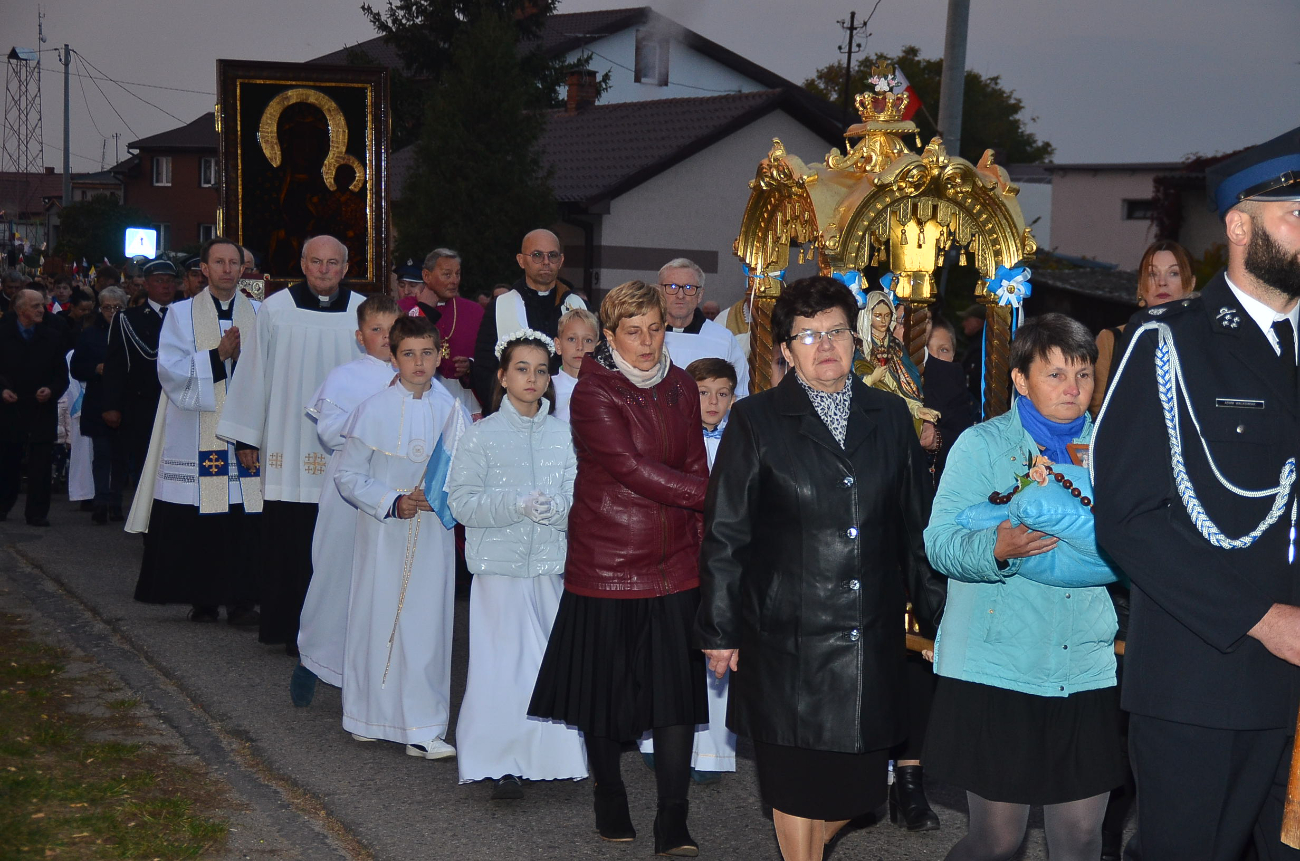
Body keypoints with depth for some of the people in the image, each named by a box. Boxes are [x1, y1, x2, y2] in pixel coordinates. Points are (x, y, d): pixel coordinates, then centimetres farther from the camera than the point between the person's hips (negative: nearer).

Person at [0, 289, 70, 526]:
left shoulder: (53, 336, 4)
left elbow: (62, 374, 7)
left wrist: (51, 390, -11)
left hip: (42, 408, 0)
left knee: (40, 463, -5)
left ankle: (37, 513, 0)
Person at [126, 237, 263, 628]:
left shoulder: (259, 314, 12)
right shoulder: (182, 314, 8)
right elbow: (171, 370, -3)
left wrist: (242, 356, -13)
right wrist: (217, 356, -14)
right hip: (196, 433, -1)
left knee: (246, 519, -6)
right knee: (197, 522, -2)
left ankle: (241, 599, 0)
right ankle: (203, 598, 9)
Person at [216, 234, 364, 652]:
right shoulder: (275, 309, 4)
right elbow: (253, 373, 7)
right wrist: (246, 437, 6)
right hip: (288, 446, -1)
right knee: (288, 543, -1)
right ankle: (289, 628, 10)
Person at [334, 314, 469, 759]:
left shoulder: (451, 412, 3)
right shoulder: (374, 410, -4)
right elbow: (347, 475, -3)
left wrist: (441, 497, -10)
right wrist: (392, 502, -14)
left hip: (433, 534, 2)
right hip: (384, 533, -2)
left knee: (427, 622, 0)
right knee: (377, 619, 4)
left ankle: (422, 730, 7)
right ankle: (369, 717, 22)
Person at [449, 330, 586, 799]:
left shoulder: (563, 435, 8)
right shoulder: (481, 435, 0)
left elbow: (577, 502, 5)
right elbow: (462, 502, -6)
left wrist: (555, 505, -18)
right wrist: (517, 504, -18)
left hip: (552, 566, 2)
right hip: (500, 566, -2)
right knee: (502, 663, -3)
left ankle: (548, 757, 15)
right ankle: (502, 764, 5)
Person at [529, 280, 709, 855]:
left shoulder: (680, 386, 10)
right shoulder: (593, 394, -9)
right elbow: (633, 470, -17)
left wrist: (706, 533, 4)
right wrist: (716, 498, -18)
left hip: (673, 564, 4)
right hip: (606, 563, -4)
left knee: (677, 690, -3)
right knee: (606, 689, 7)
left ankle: (673, 824, 0)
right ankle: (609, 798, 28)